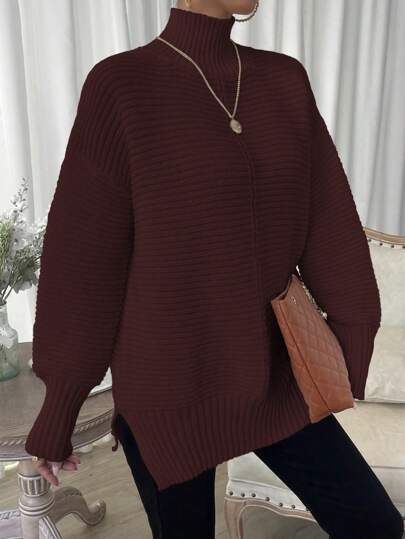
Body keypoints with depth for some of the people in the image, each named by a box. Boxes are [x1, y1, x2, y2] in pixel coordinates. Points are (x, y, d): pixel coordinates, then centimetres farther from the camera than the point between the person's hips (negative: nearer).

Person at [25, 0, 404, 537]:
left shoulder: (286, 80, 2)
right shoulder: (120, 85, -12)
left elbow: (328, 223, 3)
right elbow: (85, 257, -11)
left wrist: (353, 345, 6)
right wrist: (57, 413, -4)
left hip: (272, 377, 5)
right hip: (168, 388, -4)